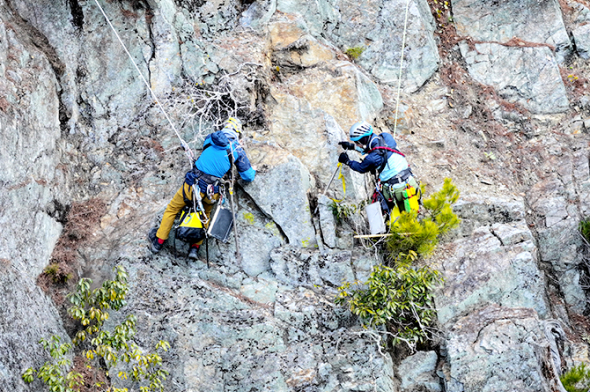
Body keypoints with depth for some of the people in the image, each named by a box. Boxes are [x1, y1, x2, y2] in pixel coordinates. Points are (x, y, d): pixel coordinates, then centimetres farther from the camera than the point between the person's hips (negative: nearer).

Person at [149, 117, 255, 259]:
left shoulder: (211, 138, 4)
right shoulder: (237, 150, -2)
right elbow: (248, 177, 5)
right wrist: (253, 170, 27)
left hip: (192, 185, 1)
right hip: (211, 192, 0)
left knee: (172, 209, 23)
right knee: (205, 214, 29)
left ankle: (159, 241, 34)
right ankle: (195, 247, 21)